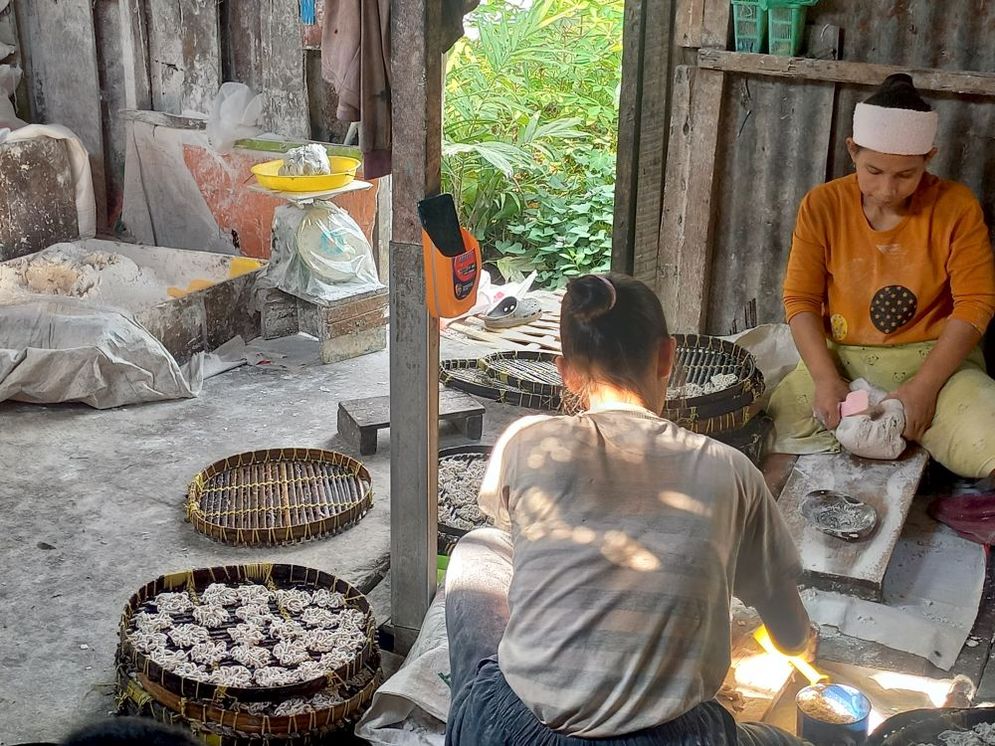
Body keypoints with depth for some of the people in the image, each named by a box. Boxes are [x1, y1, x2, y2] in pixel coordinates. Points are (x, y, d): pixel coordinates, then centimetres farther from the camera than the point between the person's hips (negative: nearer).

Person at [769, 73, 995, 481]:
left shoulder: (956, 207, -4)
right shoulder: (822, 206, -1)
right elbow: (800, 298, -2)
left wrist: (925, 386, -18)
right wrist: (825, 379, -17)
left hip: (933, 357, -2)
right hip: (839, 358, 2)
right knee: (769, 434, -24)